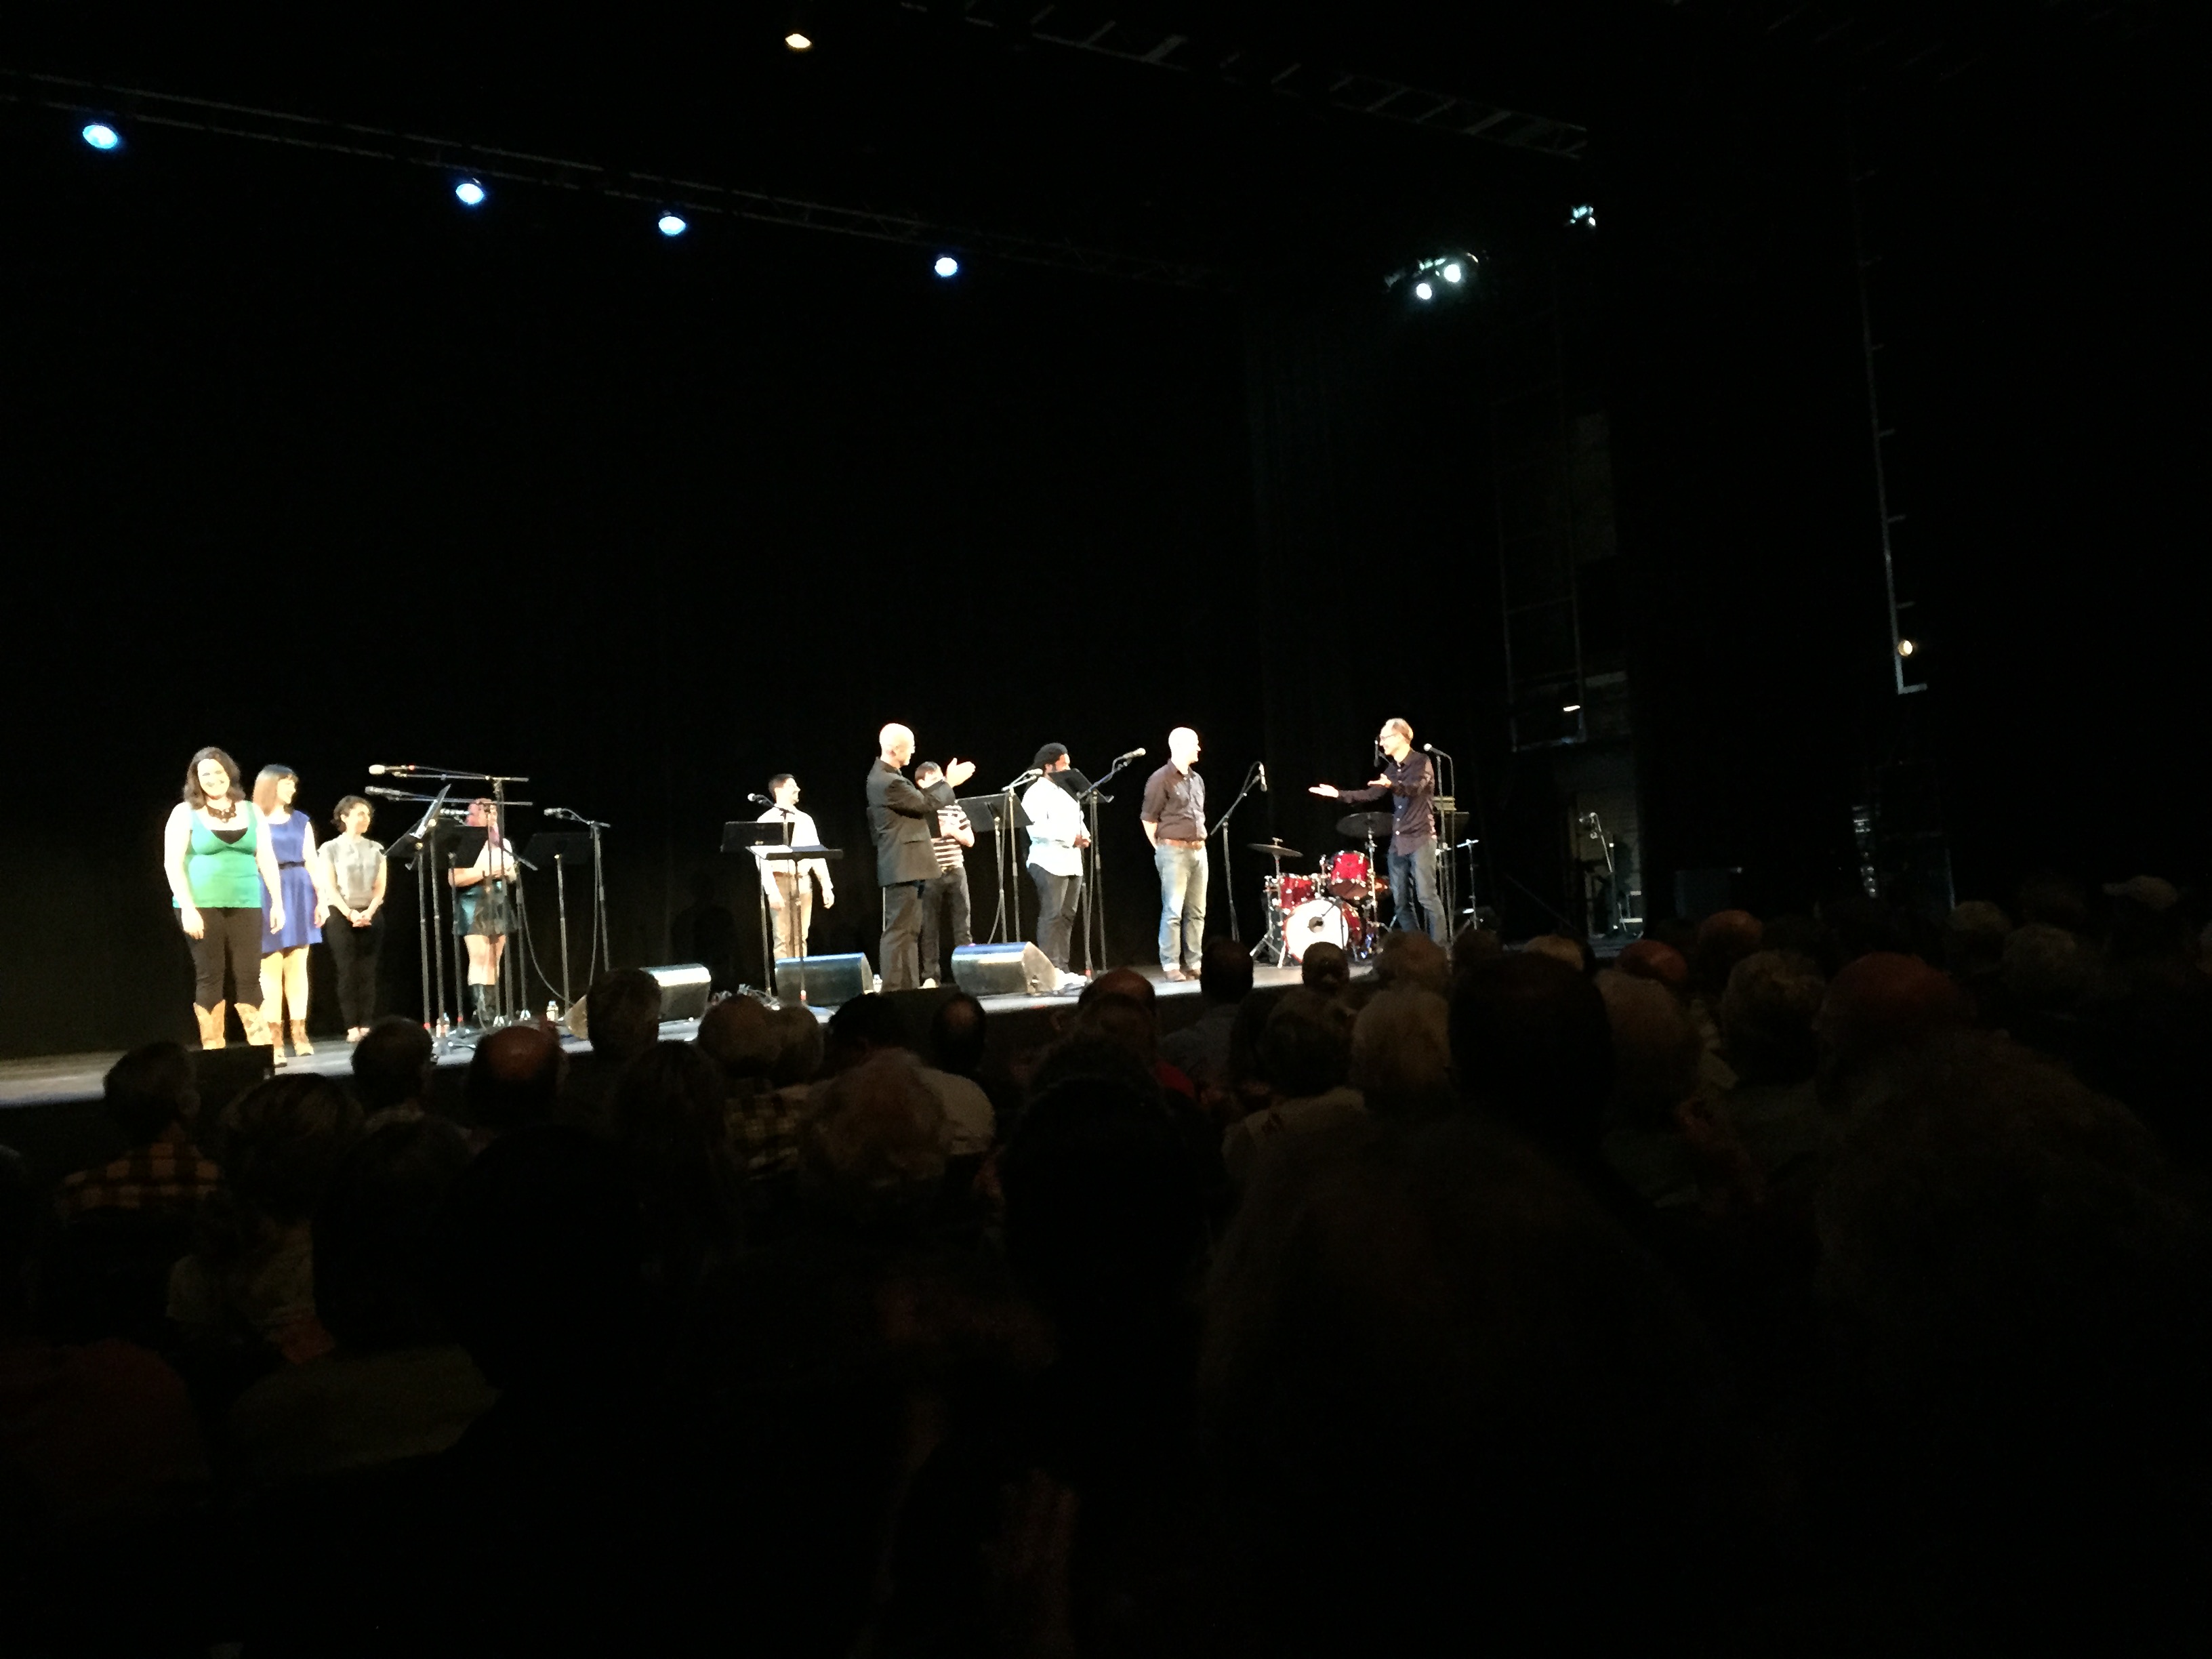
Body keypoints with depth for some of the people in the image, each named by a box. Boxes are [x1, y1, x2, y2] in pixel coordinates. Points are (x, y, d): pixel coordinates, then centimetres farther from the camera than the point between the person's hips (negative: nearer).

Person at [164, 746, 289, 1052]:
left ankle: (263, 1051, 3)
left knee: (249, 977, 0)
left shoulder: (251, 811, 10)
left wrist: (277, 902, 6)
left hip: (245, 905, 2)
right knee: (209, 978, 1)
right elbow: (172, 863, -5)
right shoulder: (185, 813, 1)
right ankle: (213, 1053, 7)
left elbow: (266, 859, 11)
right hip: (202, 906, -2)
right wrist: (187, 907, -13)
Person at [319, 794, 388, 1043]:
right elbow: (329, 887, -4)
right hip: (341, 916, -3)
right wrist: (351, 914, -15)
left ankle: (367, 1026, -1)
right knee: (347, 973, -6)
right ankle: (352, 1028, -6)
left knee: (368, 973, -1)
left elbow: (380, 887, 7)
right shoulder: (331, 848, 3)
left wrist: (368, 912, -9)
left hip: (372, 916, 3)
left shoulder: (376, 849, 12)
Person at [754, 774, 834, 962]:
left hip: (803, 882, 5)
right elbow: (762, 859, -10)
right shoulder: (767, 821, -4)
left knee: (800, 938, 6)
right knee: (784, 938, -5)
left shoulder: (805, 820, 13)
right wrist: (771, 891, -19)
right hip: (780, 881, -5)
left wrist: (827, 886, 6)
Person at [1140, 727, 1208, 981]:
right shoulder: (1161, 779, -7)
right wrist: (1160, 849, -4)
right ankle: (1171, 966, -4)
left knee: (1197, 911, 8)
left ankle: (1194, 963, 14)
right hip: (1174, 851, -7)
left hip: (1199, 850, 7)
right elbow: (1148, 818, -6)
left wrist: (1201, 841, 15)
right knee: (1173, 911, -8)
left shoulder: (1197, 780, 16)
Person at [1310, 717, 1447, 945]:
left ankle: (1440, 946, -10)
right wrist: (1338, 794, 11)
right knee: (1400, 901, 5)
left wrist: (1392, 785, -43)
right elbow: (1372, 794, 18)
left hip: (1421, 839, -8)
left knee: (1426, 896, -12)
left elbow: (1415, 787, -23)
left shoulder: (1422, 763, -5)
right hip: (1398, 841, 8)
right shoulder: (1391, 769, 17)